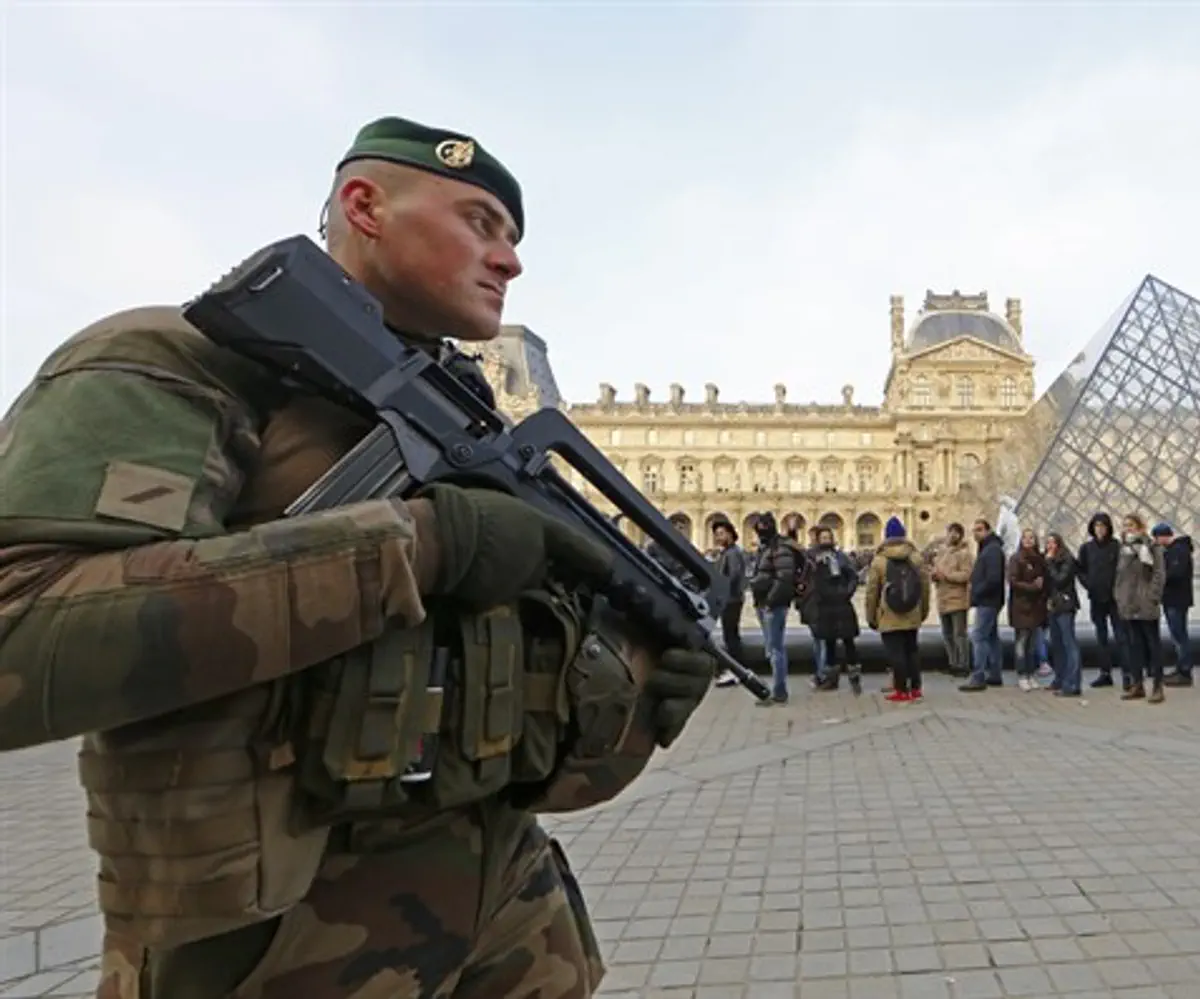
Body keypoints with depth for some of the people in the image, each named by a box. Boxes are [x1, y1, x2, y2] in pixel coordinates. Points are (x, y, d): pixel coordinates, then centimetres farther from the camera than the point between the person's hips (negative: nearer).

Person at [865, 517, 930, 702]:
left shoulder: (879, 559, -6)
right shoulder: (916, 556, 3)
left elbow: (872, 591, -6)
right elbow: (925, 585, 5)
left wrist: (871, 616, 3)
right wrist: (924, 610, 16)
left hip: (889, 616, -4)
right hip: (912, 615, 4)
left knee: (895, 652, 0)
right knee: (912, 649, 15)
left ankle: (901, 690, 1)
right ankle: (915, 688, 16)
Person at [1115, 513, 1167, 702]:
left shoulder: (1151, 547, -4)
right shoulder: (1124, 548, 14)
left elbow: (1159, 574, -10)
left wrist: (1153, 597, -16)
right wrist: (1118, 595, 7)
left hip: (1146, 605, -6)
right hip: (1128, 605, 6)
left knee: (1153, 643, 2)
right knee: (1134, 644, 9)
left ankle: (1157, 686, 6)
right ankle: (1137, 684, 16)